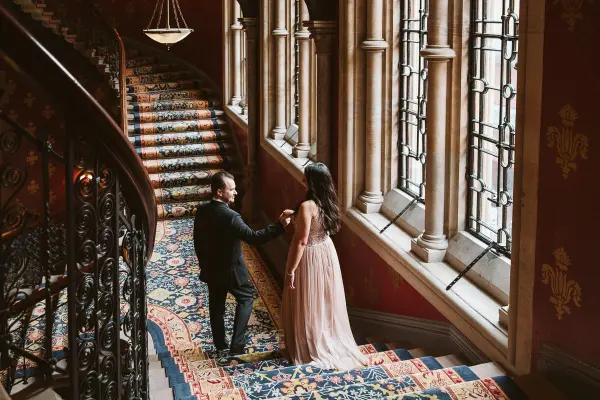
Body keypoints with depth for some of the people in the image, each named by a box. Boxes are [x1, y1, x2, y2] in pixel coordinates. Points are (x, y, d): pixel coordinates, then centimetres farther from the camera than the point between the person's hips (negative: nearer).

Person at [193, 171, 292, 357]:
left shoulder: (201, 211, -6)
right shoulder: (230, 216, -29)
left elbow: (197, 242, 5)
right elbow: (254, 237, -34)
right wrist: (280, 225, -36)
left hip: (211, 270, 6)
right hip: (231, 271, -6)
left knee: (216, 307, 18)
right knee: (246, 298, 16)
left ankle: (221, 347, 28)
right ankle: (237, 344, 12)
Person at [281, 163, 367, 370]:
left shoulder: (307, 206, -27)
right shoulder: (328, 201, -2)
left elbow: (302, 241, -25)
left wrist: (290, 271, -18)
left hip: (310, 258, -8)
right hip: (326, 252, 8)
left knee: (308, 306, 8)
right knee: (326, 301, 21)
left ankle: (311, 349, 20)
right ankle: (332, 341, 35)